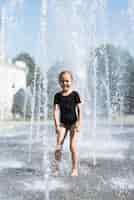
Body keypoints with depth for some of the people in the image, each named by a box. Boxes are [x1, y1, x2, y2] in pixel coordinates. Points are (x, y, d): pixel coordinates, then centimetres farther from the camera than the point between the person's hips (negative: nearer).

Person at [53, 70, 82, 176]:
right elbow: (56, 110, -1)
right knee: (58, 147, -3)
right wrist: (57, 125, -8)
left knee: (73, 146, -4)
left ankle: (75, 169, 7)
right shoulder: (58, 95, 3)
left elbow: (79, 109, -4)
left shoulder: (75, 94, -3)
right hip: (62, 123, 3)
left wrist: (79, 124, -10)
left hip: (73, 123, -2)